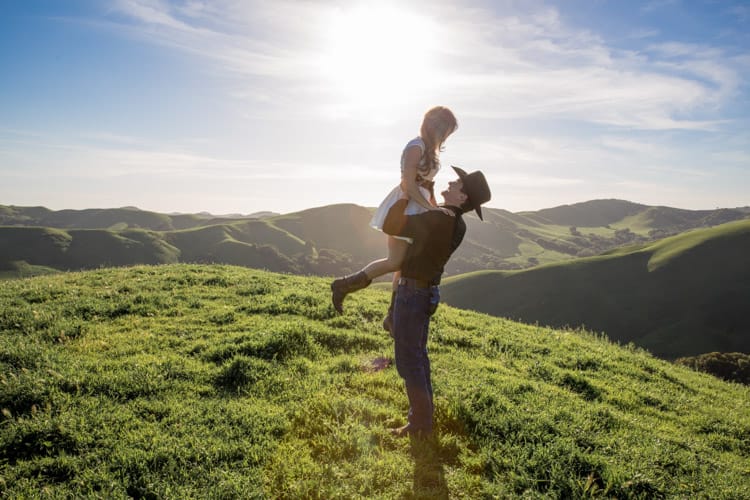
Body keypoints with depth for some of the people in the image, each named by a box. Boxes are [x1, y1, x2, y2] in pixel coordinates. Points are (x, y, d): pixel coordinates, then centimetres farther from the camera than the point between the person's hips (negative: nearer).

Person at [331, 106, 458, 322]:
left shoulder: (430, 149, 16)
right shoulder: (416, 146, -13)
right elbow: (408, 184, -23)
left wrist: (438, 211, 20)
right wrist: (430, 207, -27)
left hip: (418, 209, 9)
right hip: (404, 207, -9)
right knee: (396, 262, -10)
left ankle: (393, 317, 18)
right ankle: (343, 285, 2)